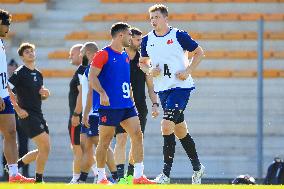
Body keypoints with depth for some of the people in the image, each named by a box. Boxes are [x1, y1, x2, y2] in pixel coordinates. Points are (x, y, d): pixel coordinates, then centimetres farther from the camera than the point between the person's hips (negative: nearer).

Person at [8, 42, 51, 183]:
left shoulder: (38, 74, 16)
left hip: (38, 115, 8)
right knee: (45, 147, -13)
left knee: (44, 149, 9)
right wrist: (18, 110, -16)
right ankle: (38, 181, -2)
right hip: (27, 115, -8)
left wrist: (45, 94, 2)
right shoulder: (19, 73, -8)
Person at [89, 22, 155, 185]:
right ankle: (101, 178, 11)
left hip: (127, 104, 7)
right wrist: (102, 93, -26)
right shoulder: (104, 54, -8)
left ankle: (139, 176, -4)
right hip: (110, 105, -7)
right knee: (105, 141, 1)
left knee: (137, 135, -4)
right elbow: (92, 77, -14)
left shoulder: (125, 56, 16)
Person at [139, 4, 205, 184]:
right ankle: (197, 167, 29)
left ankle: (166, 174, -15)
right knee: (180, 130, 13)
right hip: (162, 89, 6)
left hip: (181, 86, -6)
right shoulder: (147, 40, 6)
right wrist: (150, 71, -3)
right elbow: (143, 62, 20)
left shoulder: (179, 35, -8)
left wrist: (188, 71, -11)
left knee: (167, 125, -18)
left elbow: (199, 52, 1)